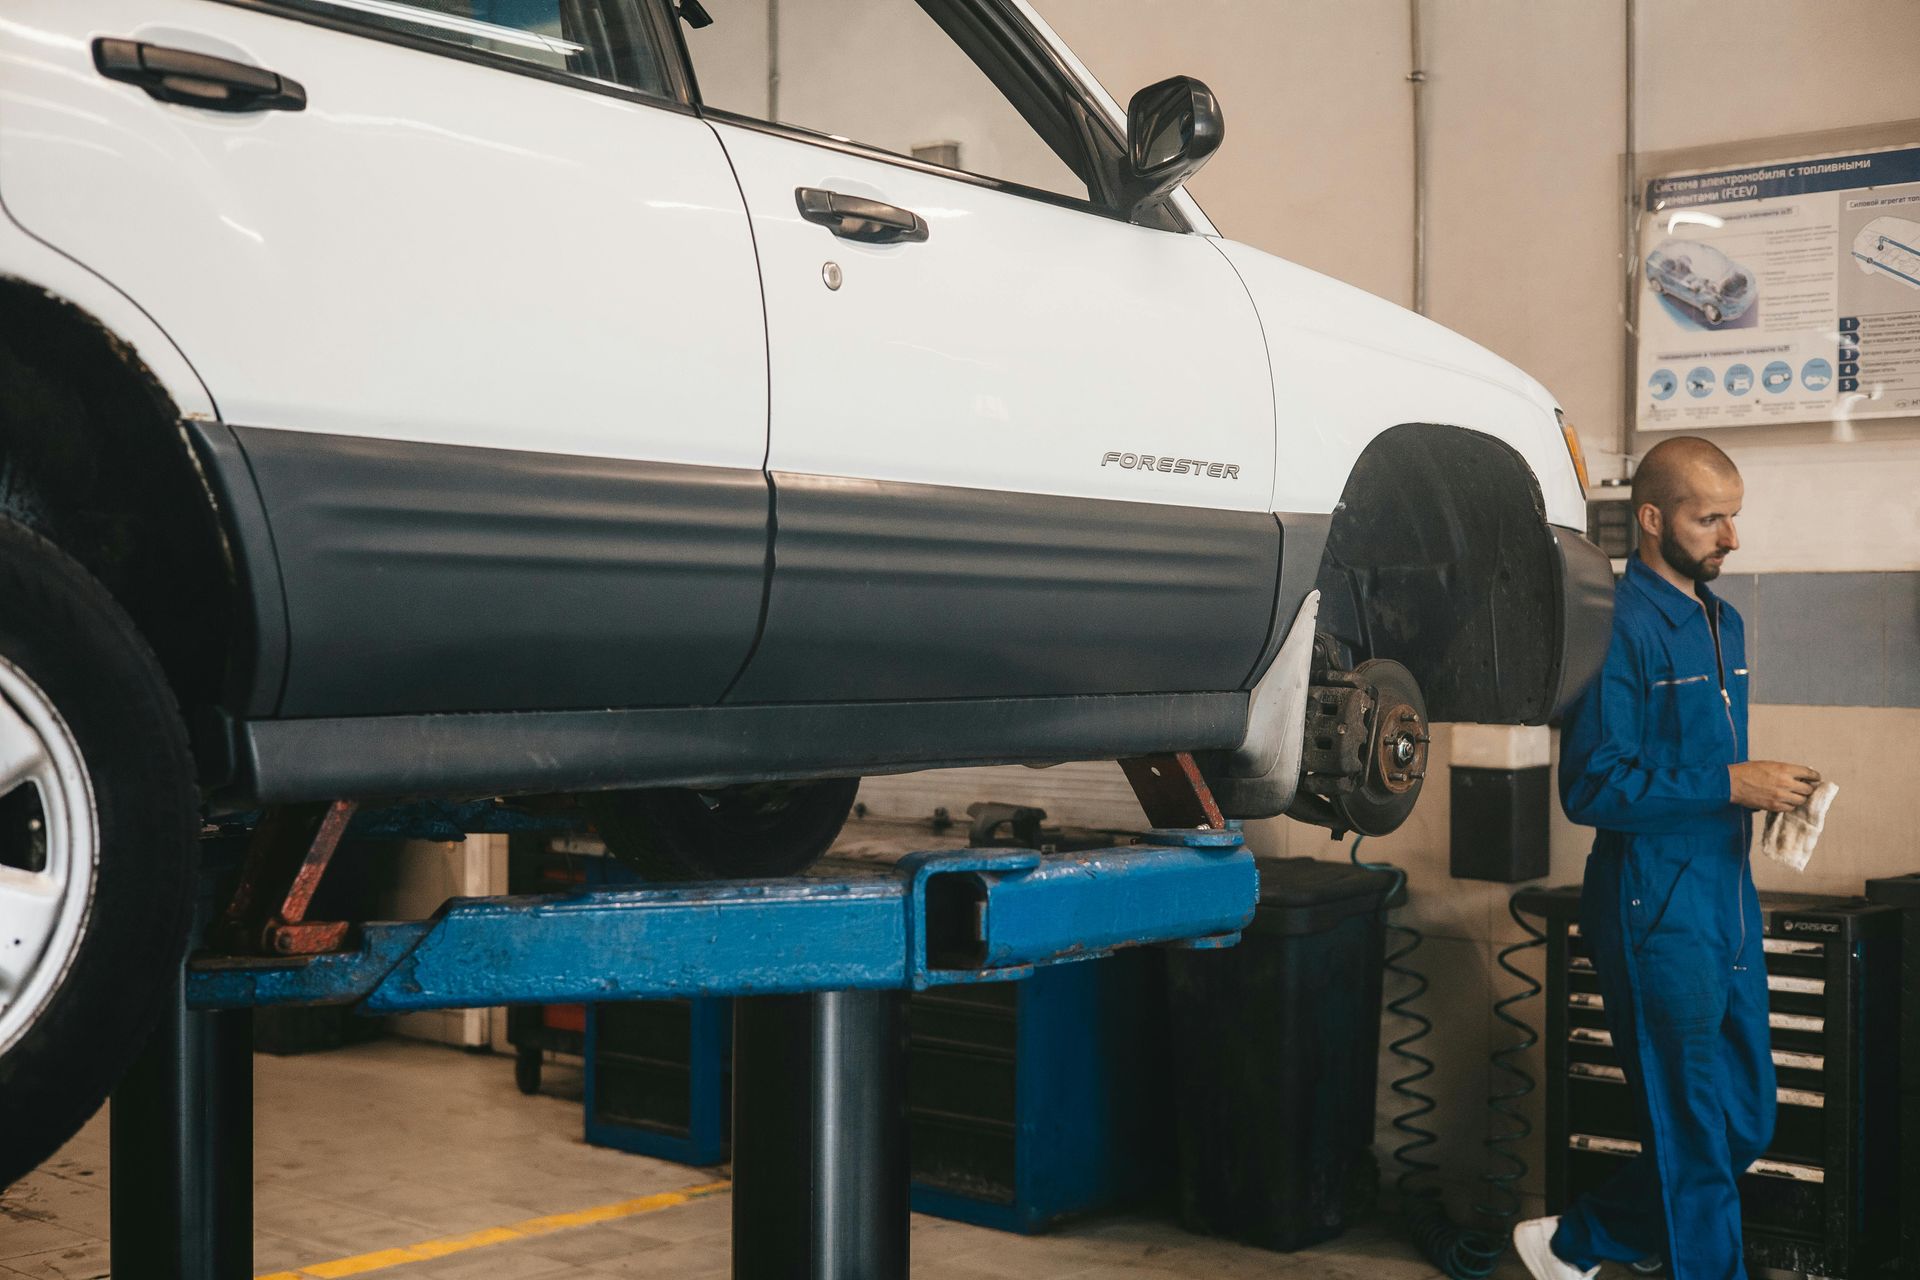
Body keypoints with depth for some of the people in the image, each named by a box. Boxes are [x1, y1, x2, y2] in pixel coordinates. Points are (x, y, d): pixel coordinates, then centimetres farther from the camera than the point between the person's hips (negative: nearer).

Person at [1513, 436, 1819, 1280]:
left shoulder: (1724, 623, 15)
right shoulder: (1620, 627, -14)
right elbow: (1591, 788, -19)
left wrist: (1766, 795, 8)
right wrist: (1730, 785, -21)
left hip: (1727, 901, 9)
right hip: (1658, 913, -9)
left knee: (1745, 1125, 14)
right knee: (1695, 1138, 1)